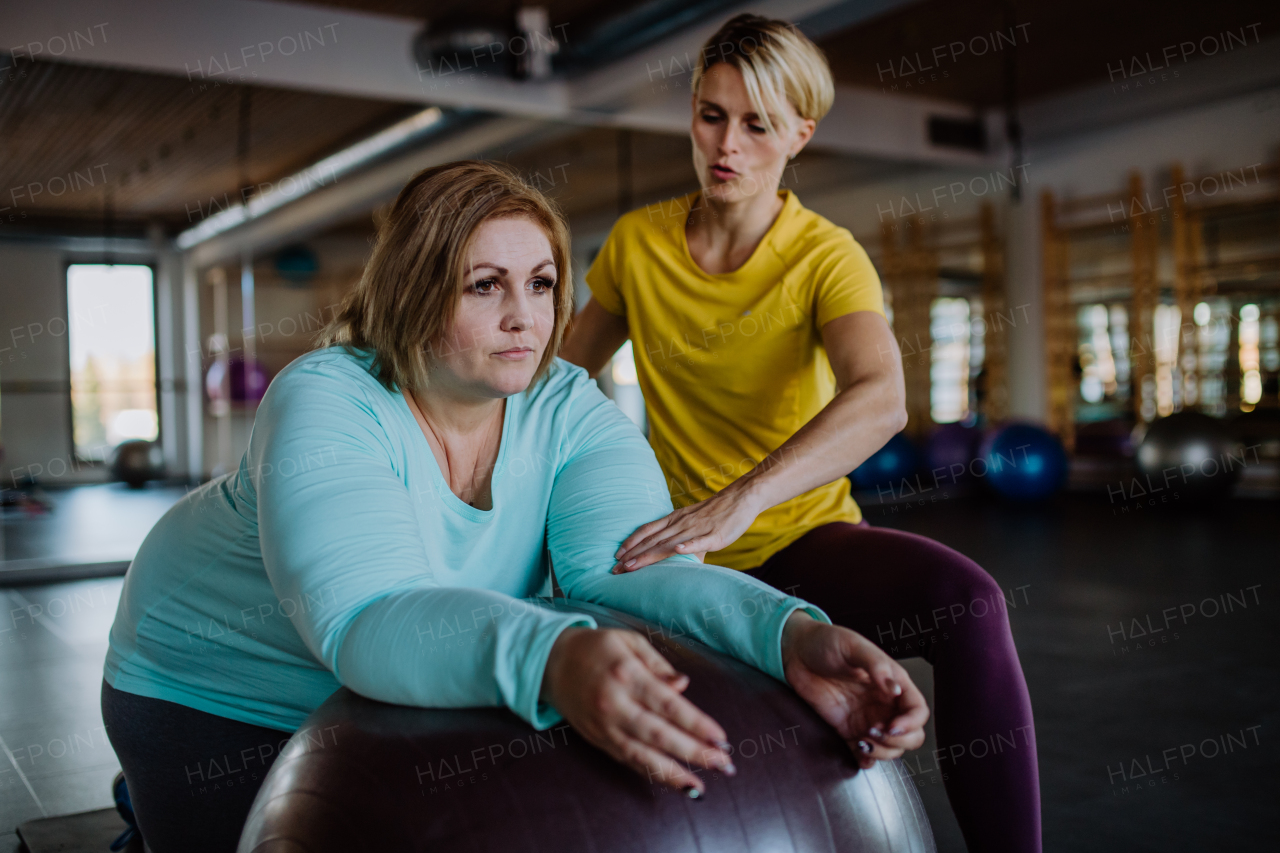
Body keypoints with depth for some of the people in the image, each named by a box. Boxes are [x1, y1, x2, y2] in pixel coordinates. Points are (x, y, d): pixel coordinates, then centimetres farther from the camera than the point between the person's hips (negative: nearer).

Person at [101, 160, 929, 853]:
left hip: (408, 701, 4)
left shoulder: (567, 410, -17)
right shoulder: (326, 404, -31)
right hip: (215, 690, -4)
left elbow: (627, 558, -32)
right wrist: (556, 660, -65)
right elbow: (370, 618, -46)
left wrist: (791, 635, -52)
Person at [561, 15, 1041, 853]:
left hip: (806, 538, -3)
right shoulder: (635, 243, -1)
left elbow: (880, 401, -34)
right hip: (686, 559, 4)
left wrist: (739, 500, -48)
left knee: (966, 602, -32)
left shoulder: (827, 259, -13)